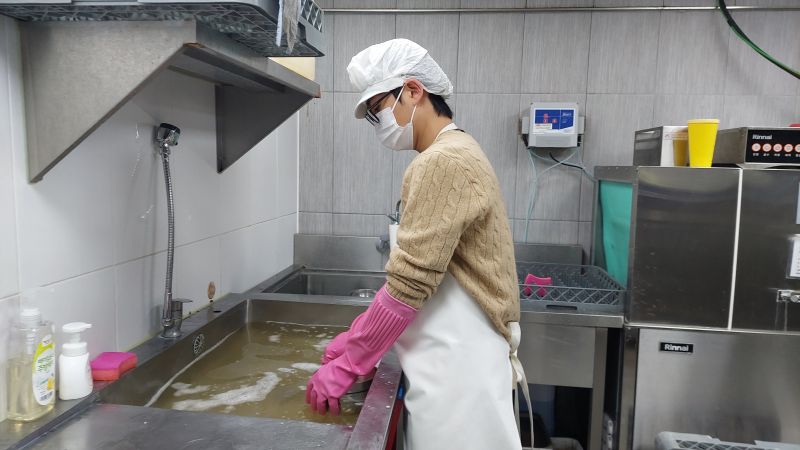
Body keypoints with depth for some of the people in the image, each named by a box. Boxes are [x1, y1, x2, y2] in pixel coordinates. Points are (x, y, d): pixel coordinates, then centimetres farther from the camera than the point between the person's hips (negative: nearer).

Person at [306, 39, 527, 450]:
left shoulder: (443, 162, -18)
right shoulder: (452, 155, 14)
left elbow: (408, 285, -22)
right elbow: (412, 275, 14)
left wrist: (345, 366, -11)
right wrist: (353, 340, 10)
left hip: (457, 366, -9)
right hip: (450, 358, 9)